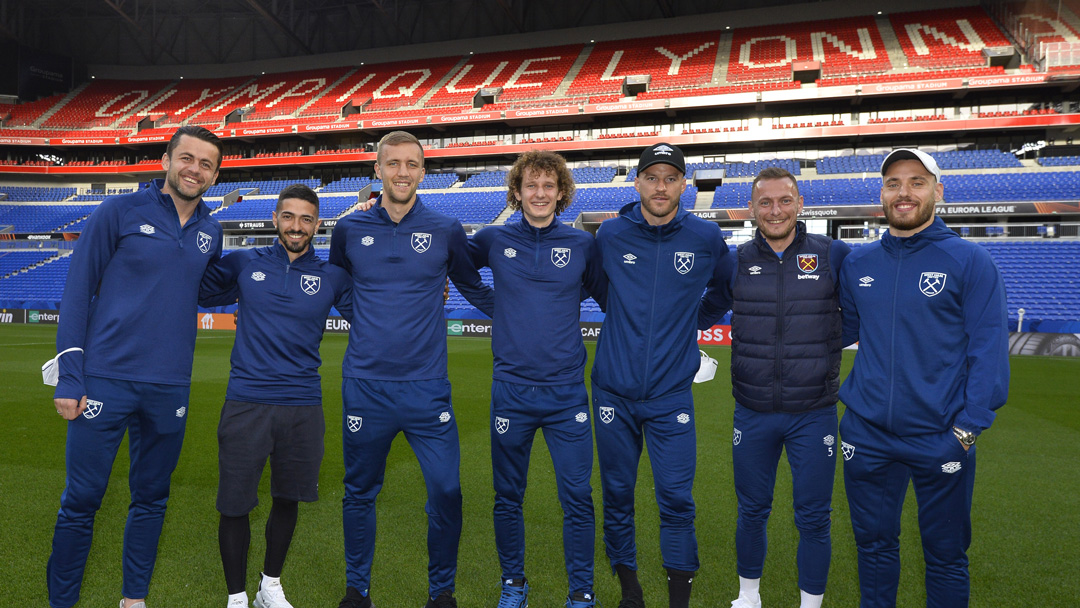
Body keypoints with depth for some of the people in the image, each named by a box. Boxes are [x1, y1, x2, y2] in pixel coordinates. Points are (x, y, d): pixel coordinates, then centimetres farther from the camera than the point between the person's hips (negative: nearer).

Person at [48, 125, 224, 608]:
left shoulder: (211, 233, 8)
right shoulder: (119, 212, -4)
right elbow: (78, 291, -4)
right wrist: (69, 377, -10)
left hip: (170, 388, 4)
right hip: (105, 382, -4)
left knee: (151, 499, 14)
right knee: (80, 502, 3)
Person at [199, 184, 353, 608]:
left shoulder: (332, 276, 3)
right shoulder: (244, 264, 3)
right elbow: (196, 289, 13)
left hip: (303, 406, 1)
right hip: (246, 403, -1)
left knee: (288, 500, 14)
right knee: (234, 505, 3)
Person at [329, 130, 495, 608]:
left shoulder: (446, 231, 1)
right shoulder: (350, 230, 4)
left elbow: (477, 291, 12)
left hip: (427, 388, -1)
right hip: (364, 386, 1)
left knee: (446, 492, -3)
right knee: (360, 493, 13)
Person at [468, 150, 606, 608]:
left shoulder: (582, 245, 2)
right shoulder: (494, 241, 2)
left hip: (567, 392, 0)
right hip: (511, 390, 1)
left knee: (577, 497, 1)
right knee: (508, 497, 12)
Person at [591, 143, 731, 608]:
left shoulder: (706, 238, -2)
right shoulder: (610, 235, -1)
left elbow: (724, 291, 17)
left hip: (672, 395, -1)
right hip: (614, 392, 1)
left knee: (677, 499, 0)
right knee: (617, 495, 10)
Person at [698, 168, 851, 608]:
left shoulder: (833, 255, -4)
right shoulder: (736, 262, 0)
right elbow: (704, 315, 11)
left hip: (814, 414, -1)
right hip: (753, 415, 2)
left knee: (813, 518, 10)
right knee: (752, 511, 16)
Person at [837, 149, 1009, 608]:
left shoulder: (970, 262, -6)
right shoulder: (856, 264, 6)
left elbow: (989, 351, -8)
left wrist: (968, 427, -14)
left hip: (942, 441, -3)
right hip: (866, 436, 3)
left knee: (946, 555, 11)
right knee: (874, 545, 16)